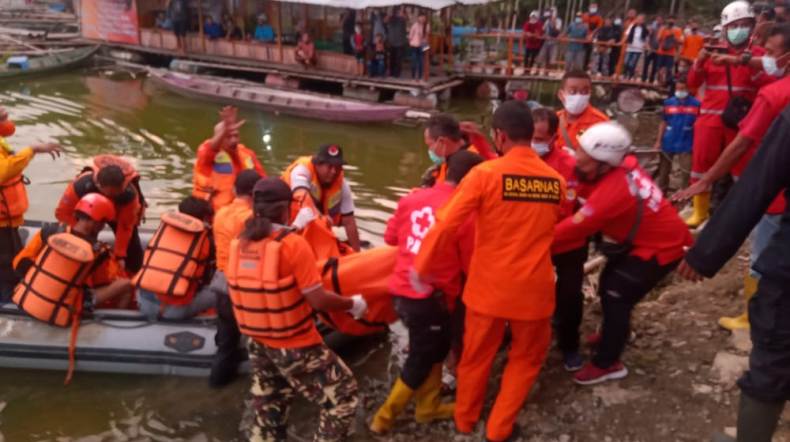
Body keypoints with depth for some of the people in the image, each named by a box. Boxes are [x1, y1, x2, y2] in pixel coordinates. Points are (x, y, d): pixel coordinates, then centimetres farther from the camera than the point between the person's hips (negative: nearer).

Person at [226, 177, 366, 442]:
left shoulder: (239, 245, -2)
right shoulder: (292, 245, -21)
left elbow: (241, 293, 10)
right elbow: (318, 301, -20)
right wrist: (353, 304, -3)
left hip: (258, 344, 7)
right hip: (296, 346, -7)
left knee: (267, 414, 23)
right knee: (343, 396, 11)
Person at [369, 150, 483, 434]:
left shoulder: (411, 198, 3)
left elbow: (390, 237, 15)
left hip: (401, 289, 7)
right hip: (430, 296, -7)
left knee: (435, 348, 24)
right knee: (421, 359, 13)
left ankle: (427, 407, 36)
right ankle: (385, 417, 23)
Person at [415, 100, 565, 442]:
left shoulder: (484, 174, -13)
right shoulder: (557, 182, -1)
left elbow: (445, 225, -17)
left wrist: (423, 269, -5)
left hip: (488, 286, -1)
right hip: (534, 289, 2)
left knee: (476, 356, 21)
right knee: (526, 358, 24)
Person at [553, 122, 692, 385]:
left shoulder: (611, 192, -36)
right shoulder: (621, 165, -13)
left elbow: (573, 230, -30)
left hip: (661, 247, -9)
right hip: (646, 235, 9)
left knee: (616, 296, -6)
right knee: (608, 284, 17)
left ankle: (607, 364, 8)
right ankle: (614, 333, 41)